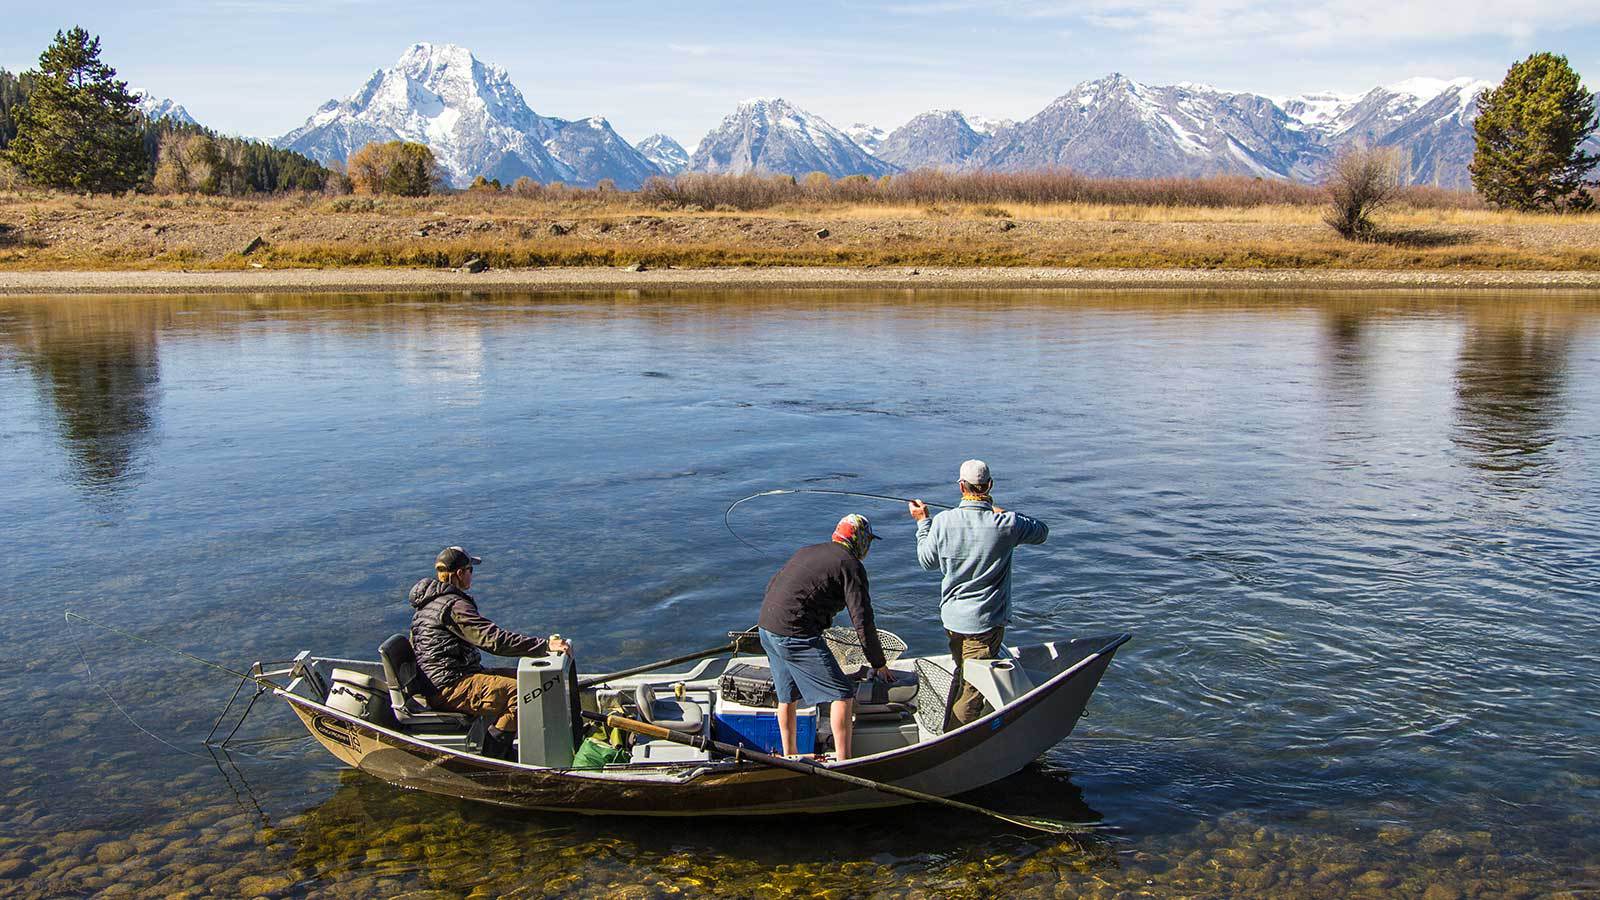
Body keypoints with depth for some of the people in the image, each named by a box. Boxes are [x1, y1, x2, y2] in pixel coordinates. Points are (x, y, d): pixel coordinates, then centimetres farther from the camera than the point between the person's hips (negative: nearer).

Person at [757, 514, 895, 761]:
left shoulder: (806, 551, 20)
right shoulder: (850, 565, -3)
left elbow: (771, 587, 25)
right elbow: (862, 620, -6)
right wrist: (878, 664, 2)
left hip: (766, 627, 9)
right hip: (796, 635, -9)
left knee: (787, 696, 21)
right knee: (842, 694, -2)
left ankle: (790, 757, 32)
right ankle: (843, 762, -3)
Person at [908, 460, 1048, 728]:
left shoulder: (943, 522, -10)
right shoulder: (1005, 524, -16)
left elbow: (927, 561, 6)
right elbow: (1041, 531, 5)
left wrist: (922, 521, 17)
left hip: (951, 617, 4)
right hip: (985, 622, -4)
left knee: (962, 676, 25)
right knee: (972, 689, 4)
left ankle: (949, 734, 39)